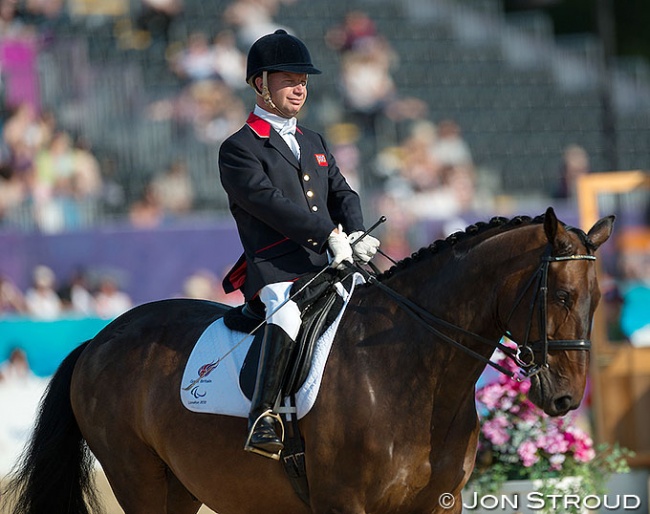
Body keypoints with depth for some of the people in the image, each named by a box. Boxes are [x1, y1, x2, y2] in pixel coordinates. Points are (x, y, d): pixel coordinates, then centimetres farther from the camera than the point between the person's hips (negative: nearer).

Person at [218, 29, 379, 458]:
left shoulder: (314, 143, 26)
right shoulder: (239, 150, 1)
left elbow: (342, 193, 19)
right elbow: (271, 203, -12)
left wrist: (356, 234, -4)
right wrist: (331, 235, -19)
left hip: (325, 267, 8)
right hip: (276, 270, -8)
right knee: (289, 312, -36)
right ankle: (262, 416, -41)